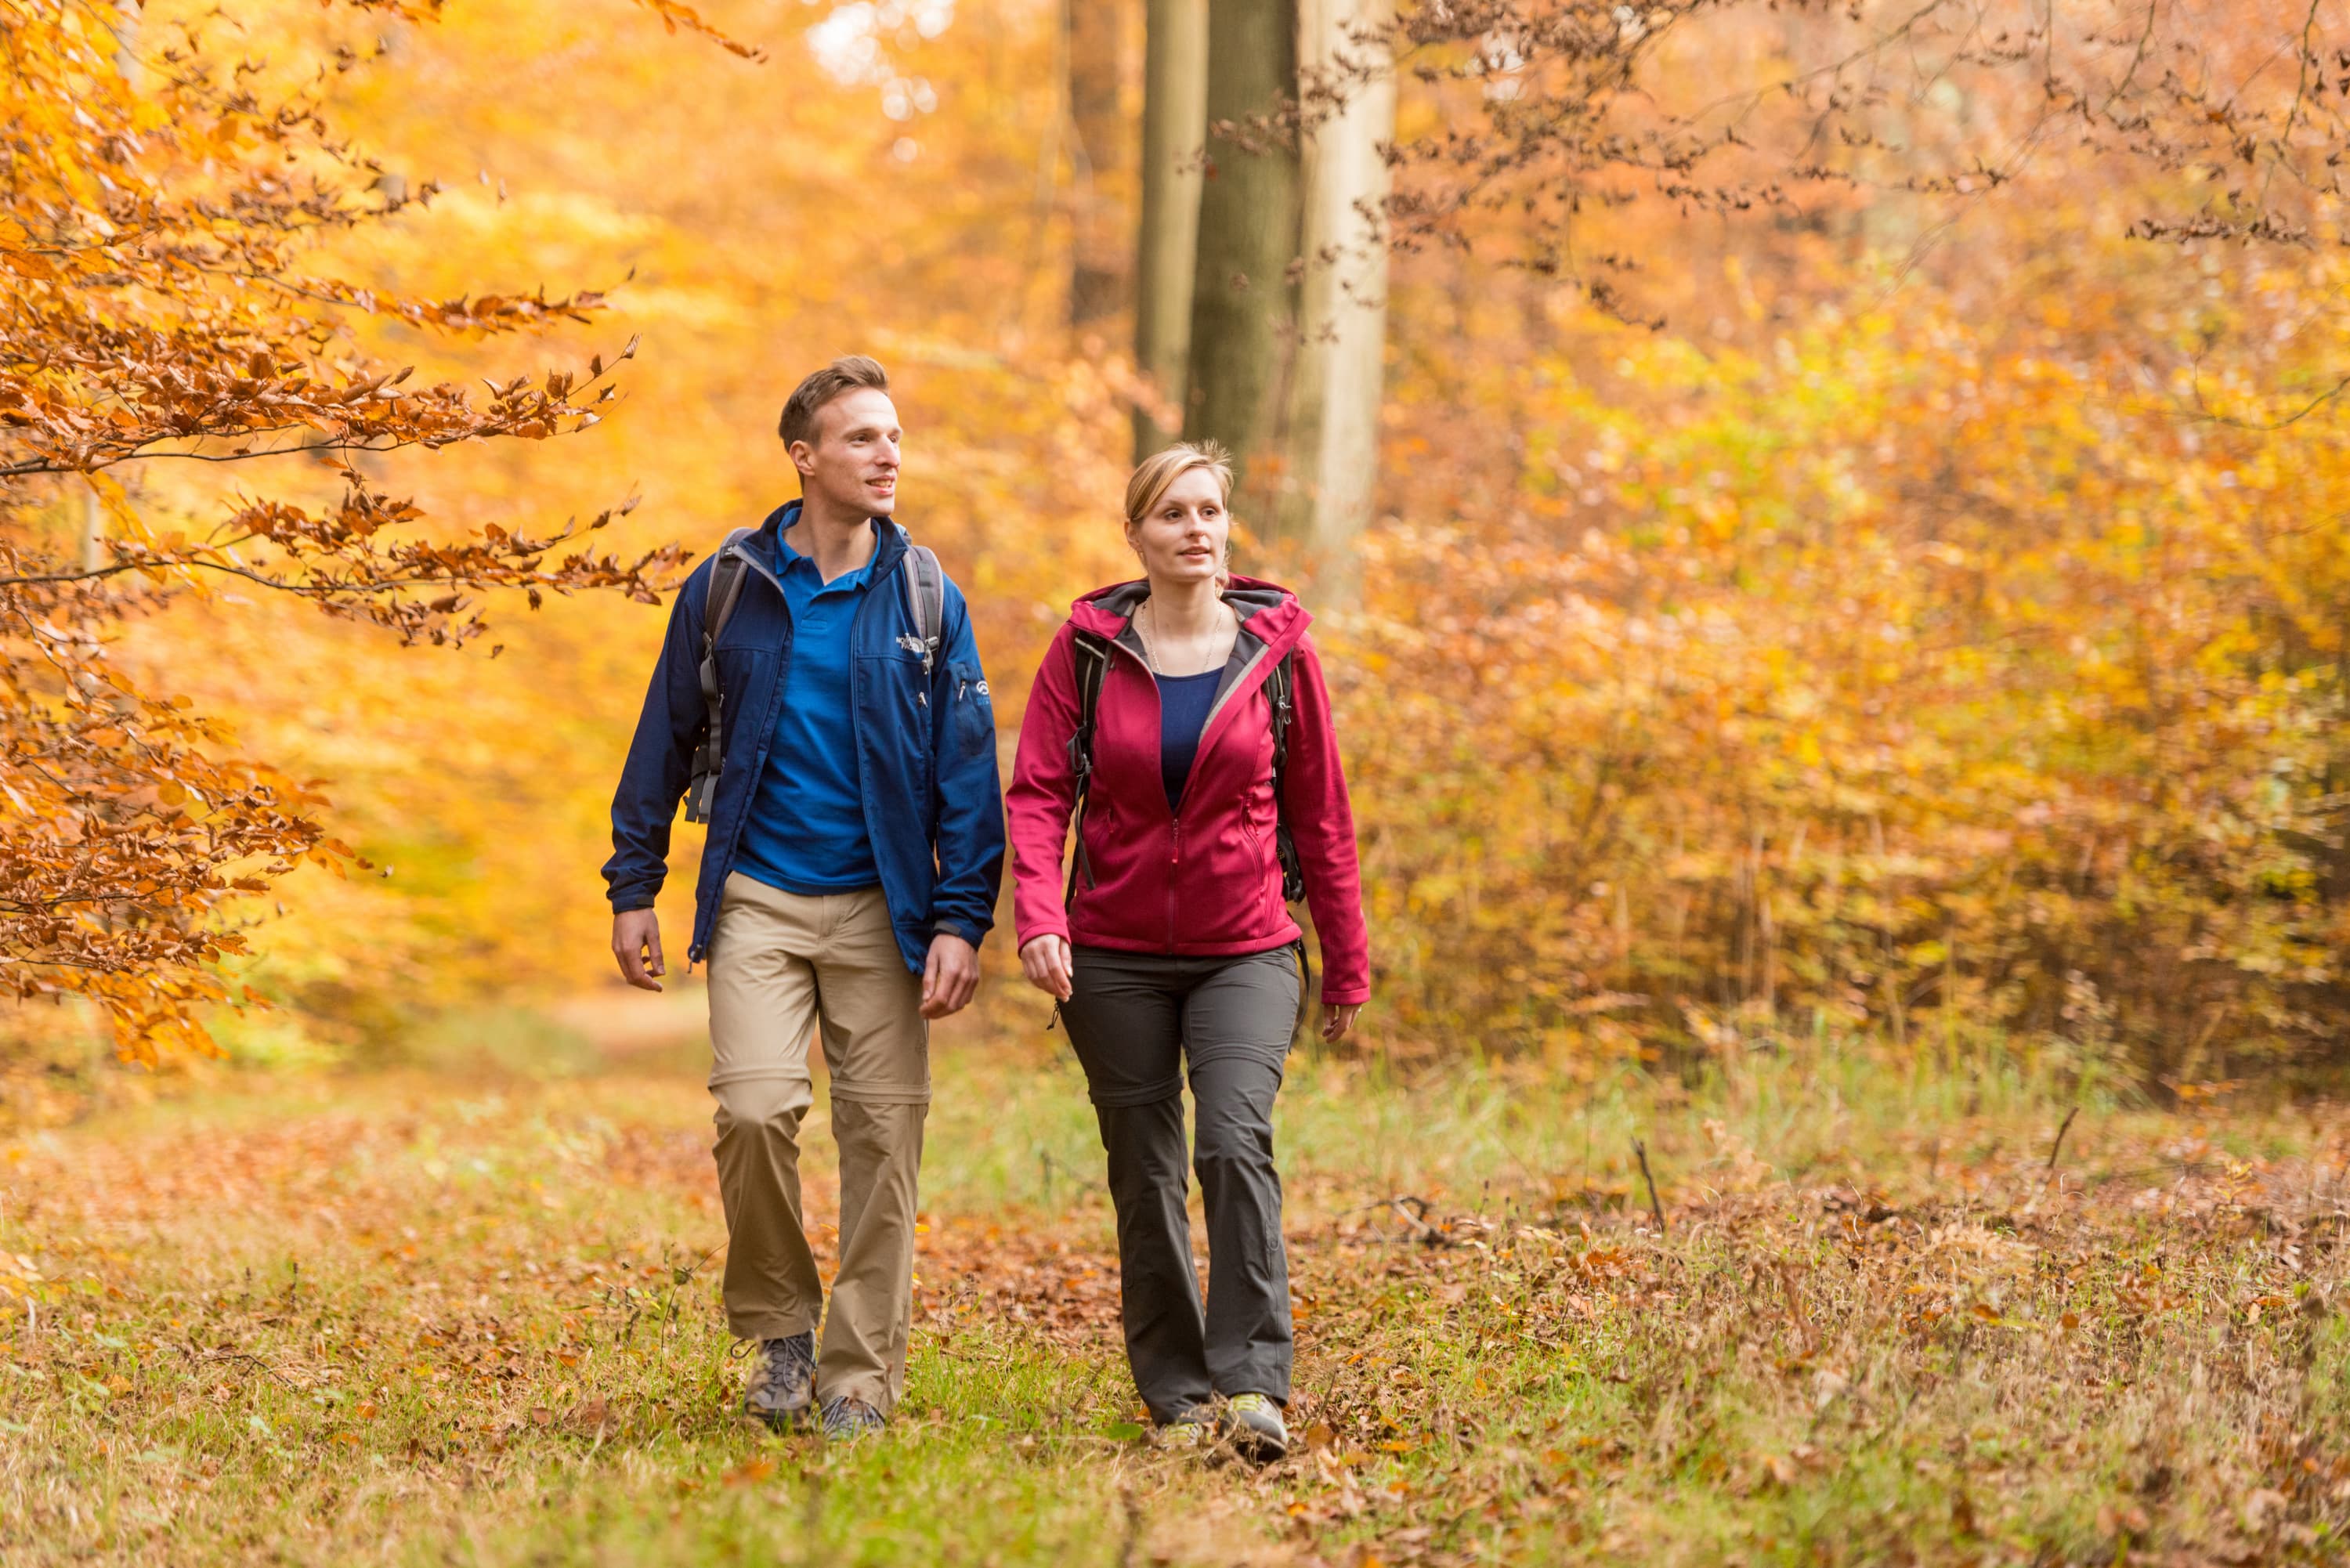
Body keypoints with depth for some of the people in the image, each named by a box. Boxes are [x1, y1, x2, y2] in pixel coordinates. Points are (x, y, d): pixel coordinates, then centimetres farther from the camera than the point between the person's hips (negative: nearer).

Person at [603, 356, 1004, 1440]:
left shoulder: (925, 599, 3)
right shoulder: (730, 586, 3)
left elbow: (968, 772, 2)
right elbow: (664, 740, 11)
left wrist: (960, 920, -6)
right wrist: (633, 889, 8)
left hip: (881, 905, 1)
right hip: (759, 898, -1)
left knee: (883, 1135, -1)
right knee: (755, 1108, -16)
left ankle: (860, 1377, 11)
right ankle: (780, 1329, 7)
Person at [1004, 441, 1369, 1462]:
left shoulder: (1277, 648, 2)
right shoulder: (1086, 649, 1)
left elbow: (1319, 811, 7)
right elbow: (1038, 793, -3)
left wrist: (1346, 964, 10)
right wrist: (1038, 918, -20)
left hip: (1245, 952, -1)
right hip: (1115, 956, 1)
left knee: (1237, 1140, -21)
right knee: (1145, 1177, 4)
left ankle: (1253, 1387, -21)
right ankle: (1177, 1398, 15)